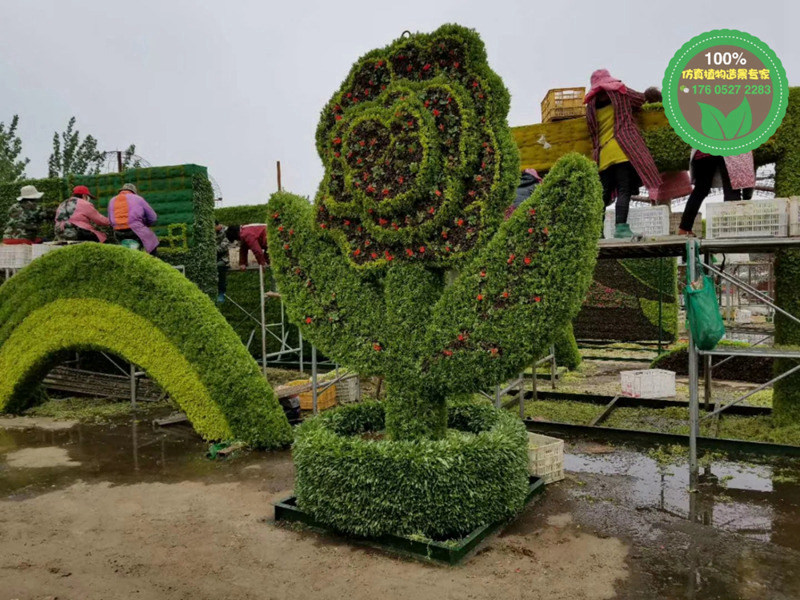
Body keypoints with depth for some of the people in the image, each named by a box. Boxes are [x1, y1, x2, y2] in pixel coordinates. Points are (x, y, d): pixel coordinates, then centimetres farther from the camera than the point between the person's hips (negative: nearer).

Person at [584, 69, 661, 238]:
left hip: (602, 155, 4)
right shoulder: (620, 92, 10)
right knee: (624, 190, -11)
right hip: (622, 149, -4)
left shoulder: (591, 105, 17)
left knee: (604, 193, 5)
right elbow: (641, 99, 22)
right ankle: (621, 226, -25)